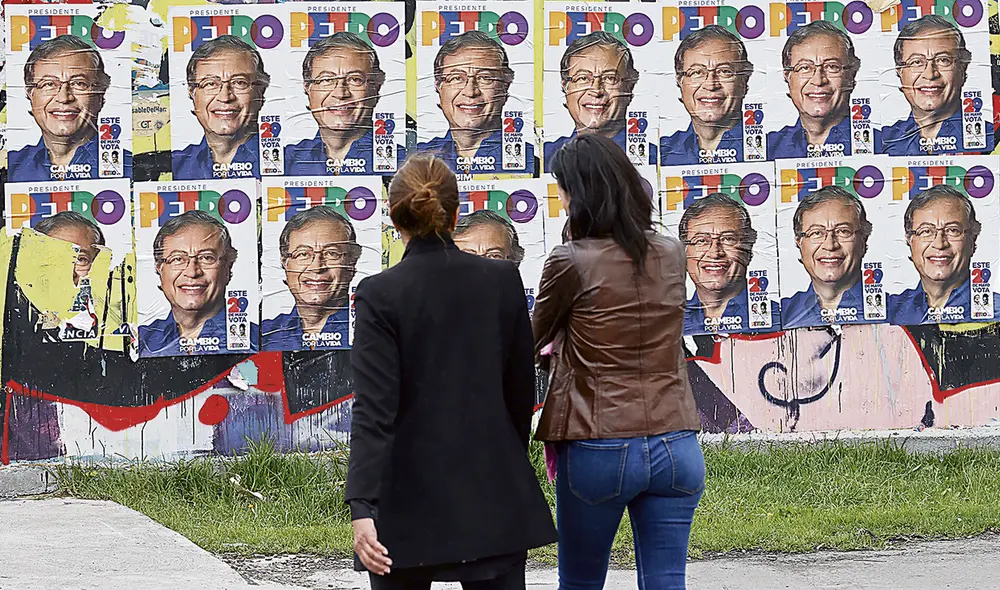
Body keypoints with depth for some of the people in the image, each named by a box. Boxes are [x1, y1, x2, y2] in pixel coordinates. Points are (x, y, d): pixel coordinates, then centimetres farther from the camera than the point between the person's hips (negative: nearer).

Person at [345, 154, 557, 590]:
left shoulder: (380, 295, -9)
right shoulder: (503, 281, 0)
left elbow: (374, 408, -17)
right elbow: (522, 393, 8)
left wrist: (362, 508, -22)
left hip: (410, 501, -2)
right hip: (493, 500, 2)